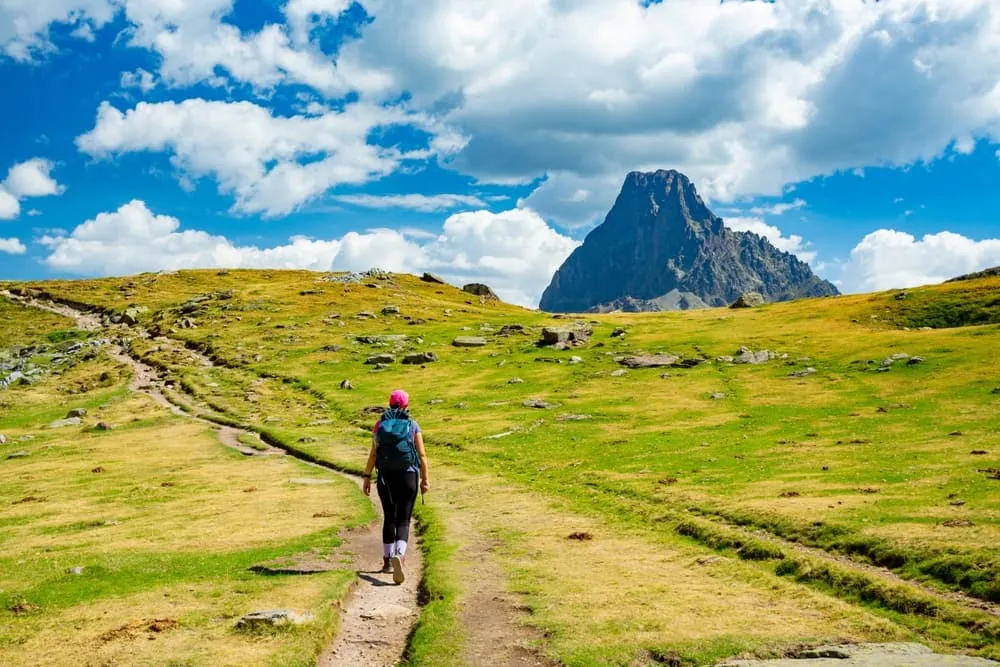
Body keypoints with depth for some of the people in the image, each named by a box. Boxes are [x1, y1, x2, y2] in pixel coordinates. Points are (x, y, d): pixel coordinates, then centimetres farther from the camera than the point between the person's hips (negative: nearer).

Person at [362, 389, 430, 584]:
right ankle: (399, 555, -24)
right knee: (403, 520, 1)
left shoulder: (380, 424, 2)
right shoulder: (413, 425, -1)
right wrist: (425, 479, 4)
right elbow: (422, 455, -3)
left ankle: (388, 560, 24)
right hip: (408, 475, -2)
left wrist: (367, 477, 3)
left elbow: (373, 453, -3)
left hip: (385, 476, 2)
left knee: (389, 518, 17)